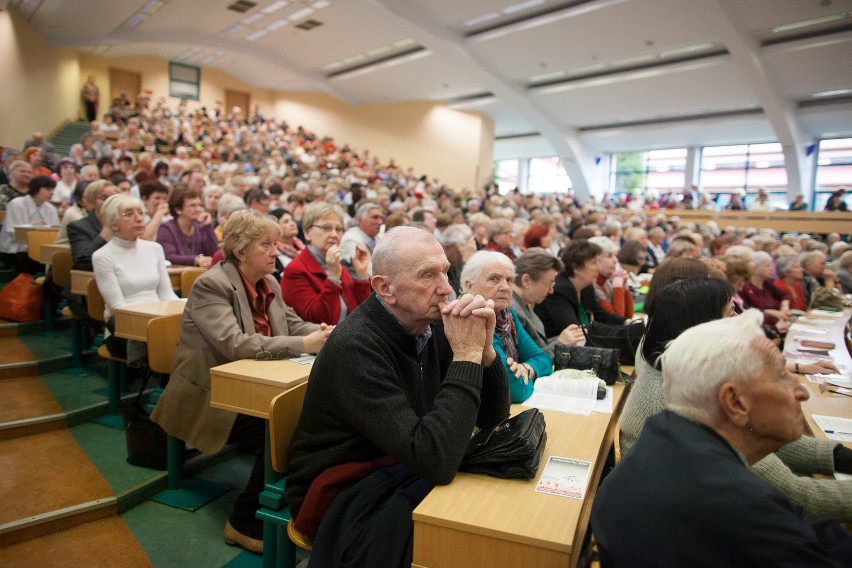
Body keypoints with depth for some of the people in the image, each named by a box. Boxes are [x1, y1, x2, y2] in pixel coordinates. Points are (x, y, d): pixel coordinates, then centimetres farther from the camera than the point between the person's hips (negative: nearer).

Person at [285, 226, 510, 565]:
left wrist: (484, 349, -20)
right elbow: (434, 461, -35)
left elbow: (493, 418, -3)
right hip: (338, 496, -6)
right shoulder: (356, 347, -29)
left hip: (398, 473, 6)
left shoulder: (431, 326, -6)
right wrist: (466, 355, -30)